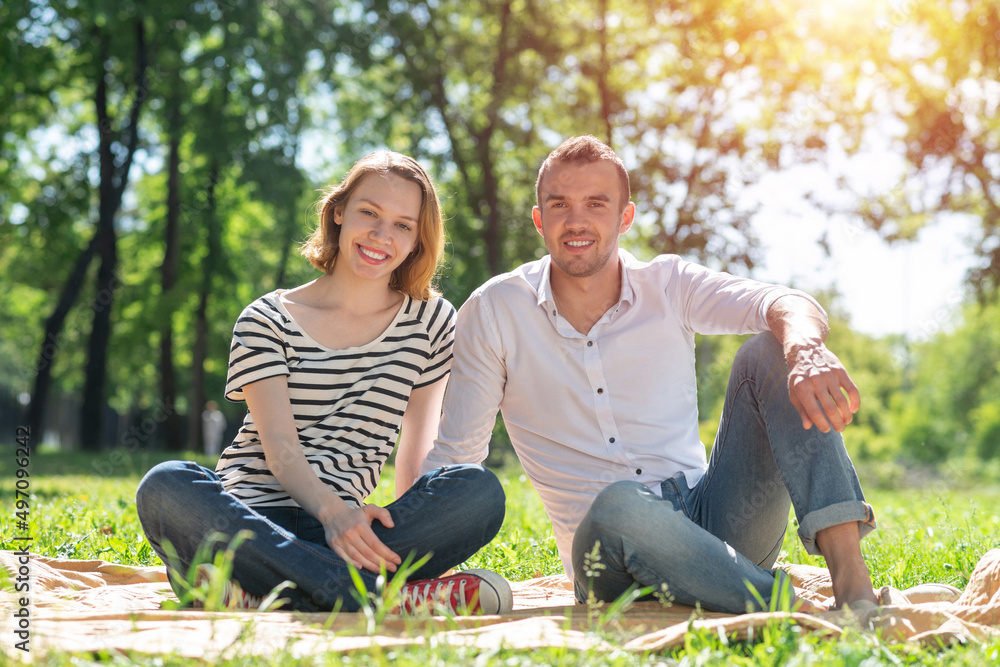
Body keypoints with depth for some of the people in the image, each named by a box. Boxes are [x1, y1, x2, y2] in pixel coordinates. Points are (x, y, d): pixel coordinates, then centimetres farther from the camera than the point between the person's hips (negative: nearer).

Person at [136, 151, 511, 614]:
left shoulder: (431, 321, 13)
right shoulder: (267, 321, 6)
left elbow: (419, 443, 12)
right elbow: (280, 447, -7)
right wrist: (332, 510, -27)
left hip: (337, 528, 1)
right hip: (243, 520, -1)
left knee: (481, 490, -25)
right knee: (165, 486, -34)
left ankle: (252, 595, -35)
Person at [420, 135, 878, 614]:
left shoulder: (668, 285, 4)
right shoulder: (494, 311, 1)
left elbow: (783, 305, -15)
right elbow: (453, 457, 3)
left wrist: (805, 349, -39)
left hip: (713, 517, 3)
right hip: (611, 556, -2)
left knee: (768, 353, -16)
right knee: (618, 504, -38)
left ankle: (851, 580, -30)